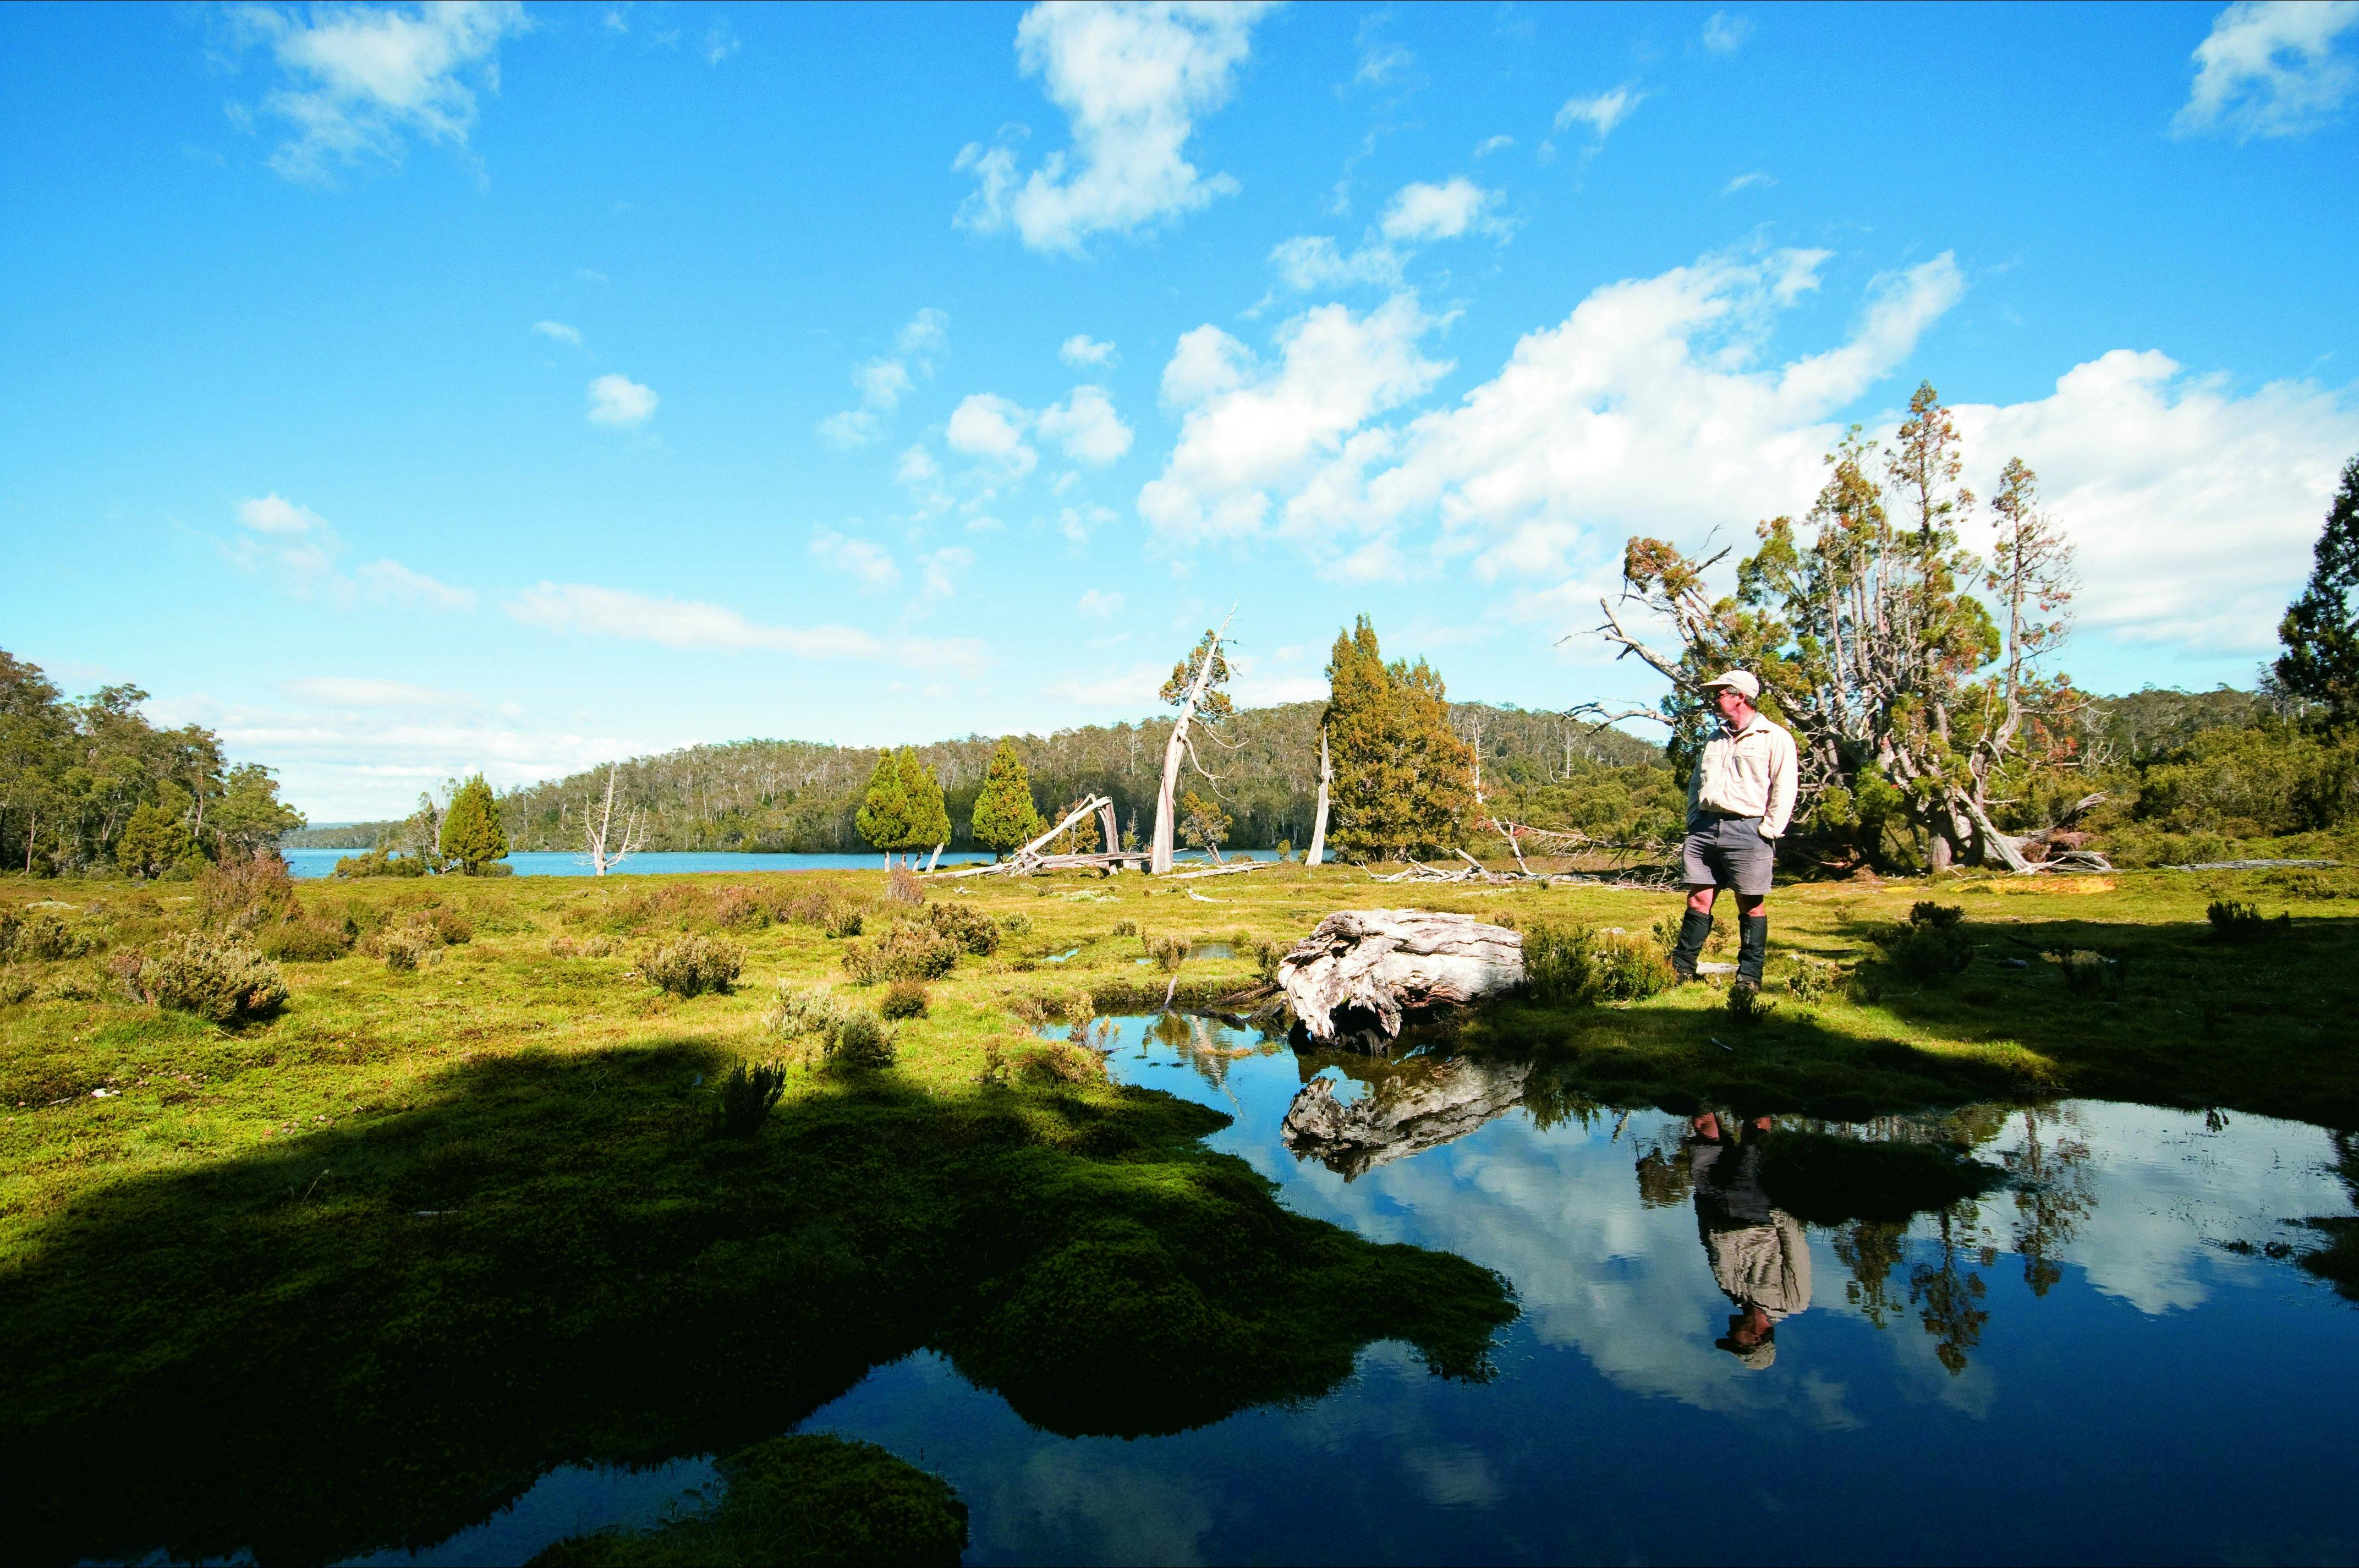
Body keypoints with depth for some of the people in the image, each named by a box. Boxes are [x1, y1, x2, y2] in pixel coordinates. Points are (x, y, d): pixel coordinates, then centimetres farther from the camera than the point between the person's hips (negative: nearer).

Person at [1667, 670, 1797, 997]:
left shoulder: (1776, 739, 0)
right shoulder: (1715, 739, 20)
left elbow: (1784, 791, -6)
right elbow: (1695, 784, 23)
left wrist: (1767, 831, -11)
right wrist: (1694, 821, 12)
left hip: (1748, 831, -5)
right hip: (1706, 827, 5)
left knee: (1751, 906, 2)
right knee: (1699, 900, 3)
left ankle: (1750, 976, 9)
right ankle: (1681, 968, 6)